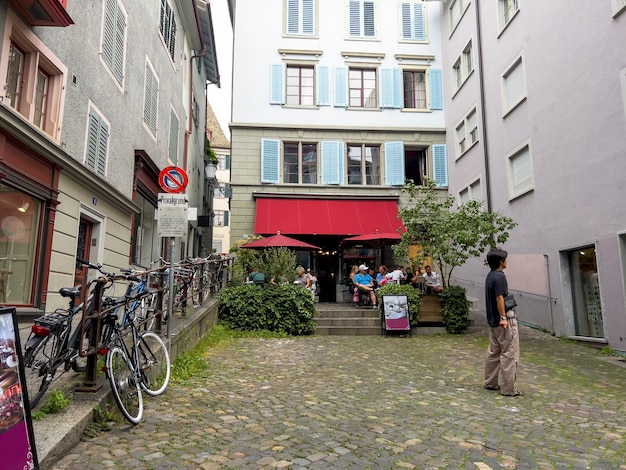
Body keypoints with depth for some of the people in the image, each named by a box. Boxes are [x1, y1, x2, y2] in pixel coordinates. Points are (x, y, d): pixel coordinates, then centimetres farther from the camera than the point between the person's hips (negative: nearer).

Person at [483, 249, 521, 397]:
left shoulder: (490, 275, 13)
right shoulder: (500, 276, -16)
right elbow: (499, 298, -23)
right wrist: (503, 317, -23)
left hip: (493, 320, 10)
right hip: (505, 320, -10)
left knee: (493, 352, 15)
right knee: (509, 354, -4)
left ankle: (490, 383, 23)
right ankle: (508, 388, -1)